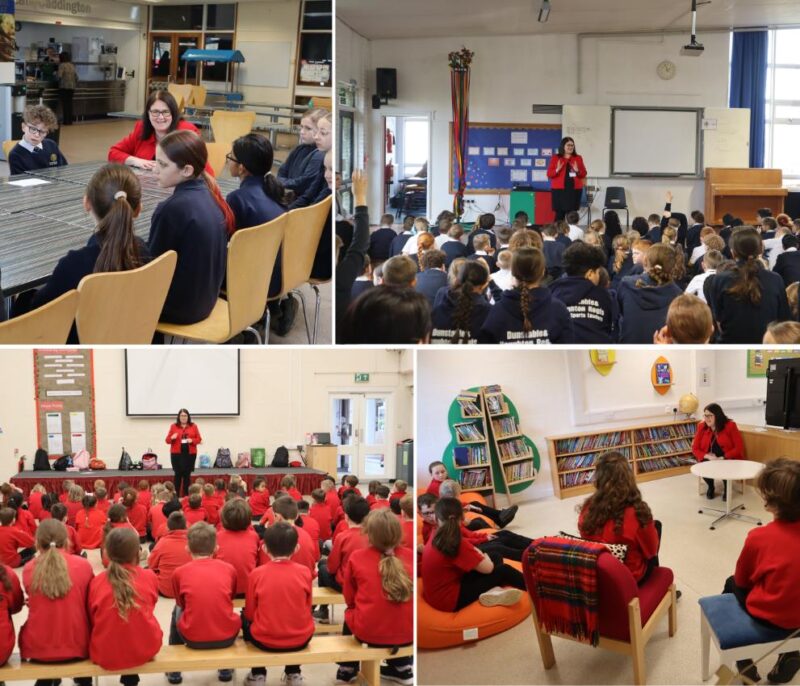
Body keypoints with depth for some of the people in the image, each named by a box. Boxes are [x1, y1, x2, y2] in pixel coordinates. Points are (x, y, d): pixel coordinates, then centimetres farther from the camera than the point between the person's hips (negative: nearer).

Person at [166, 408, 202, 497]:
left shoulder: (193, 426, 7)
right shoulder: (173, 426, 5)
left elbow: (199, 439, 6)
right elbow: (167, 440, 5)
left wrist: (192, 441, -13)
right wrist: (172, 438, -16)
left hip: (190, 454, 1)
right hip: (177, 454, -1)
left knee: (187, 474, 0)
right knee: (178, 474, -4)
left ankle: (186, 496, 5)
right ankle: (176, 496, 0)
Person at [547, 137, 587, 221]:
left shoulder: (578, 158, 11)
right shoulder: (555, 158, 5)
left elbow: (583, 174, 11)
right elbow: (549, 174, 2)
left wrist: (577, 170, -9)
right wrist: (557, 170, -16)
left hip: (574, 189, 2)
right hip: (559, 189, -2)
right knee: (560, 212, -8)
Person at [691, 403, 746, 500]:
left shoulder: (730, 425, -11)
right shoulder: (702, 427, -3)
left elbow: (739, 447, -13)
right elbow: (695, 448, 0)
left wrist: (722, 458, -23)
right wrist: (707, 456, -20)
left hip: (728, 459, -2)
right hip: (709, 459, 2)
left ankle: (726, 488, 0)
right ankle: (710, 487, 3)